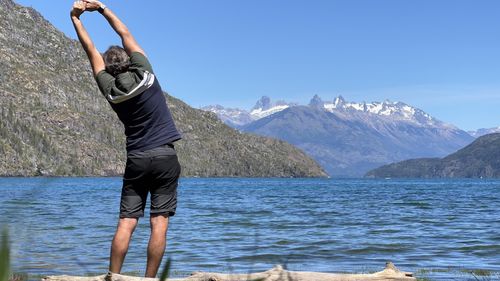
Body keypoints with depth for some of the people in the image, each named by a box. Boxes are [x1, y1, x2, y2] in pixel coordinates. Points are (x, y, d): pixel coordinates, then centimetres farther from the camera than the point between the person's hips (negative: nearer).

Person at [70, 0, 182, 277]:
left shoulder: (110, 89, 0)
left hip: (136, 160, 2)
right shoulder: (145, 73, -3)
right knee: (159, 223, -3)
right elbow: (125, 35, 8)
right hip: (165, 157, -1)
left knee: (126, 222, 2)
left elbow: (91, 51, 9)